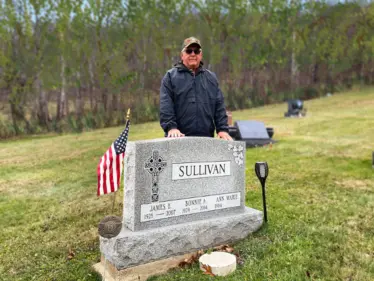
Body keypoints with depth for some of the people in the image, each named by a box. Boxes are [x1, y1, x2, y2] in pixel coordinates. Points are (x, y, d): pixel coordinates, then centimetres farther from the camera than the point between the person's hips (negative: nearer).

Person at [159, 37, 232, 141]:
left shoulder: (211, 77, 18)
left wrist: (222, 129, 2)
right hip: (179, 138, -3)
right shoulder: (171, 76, 7)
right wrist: (171, 127, -16)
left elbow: (219, 106, 13)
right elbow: (166, 106, -3)